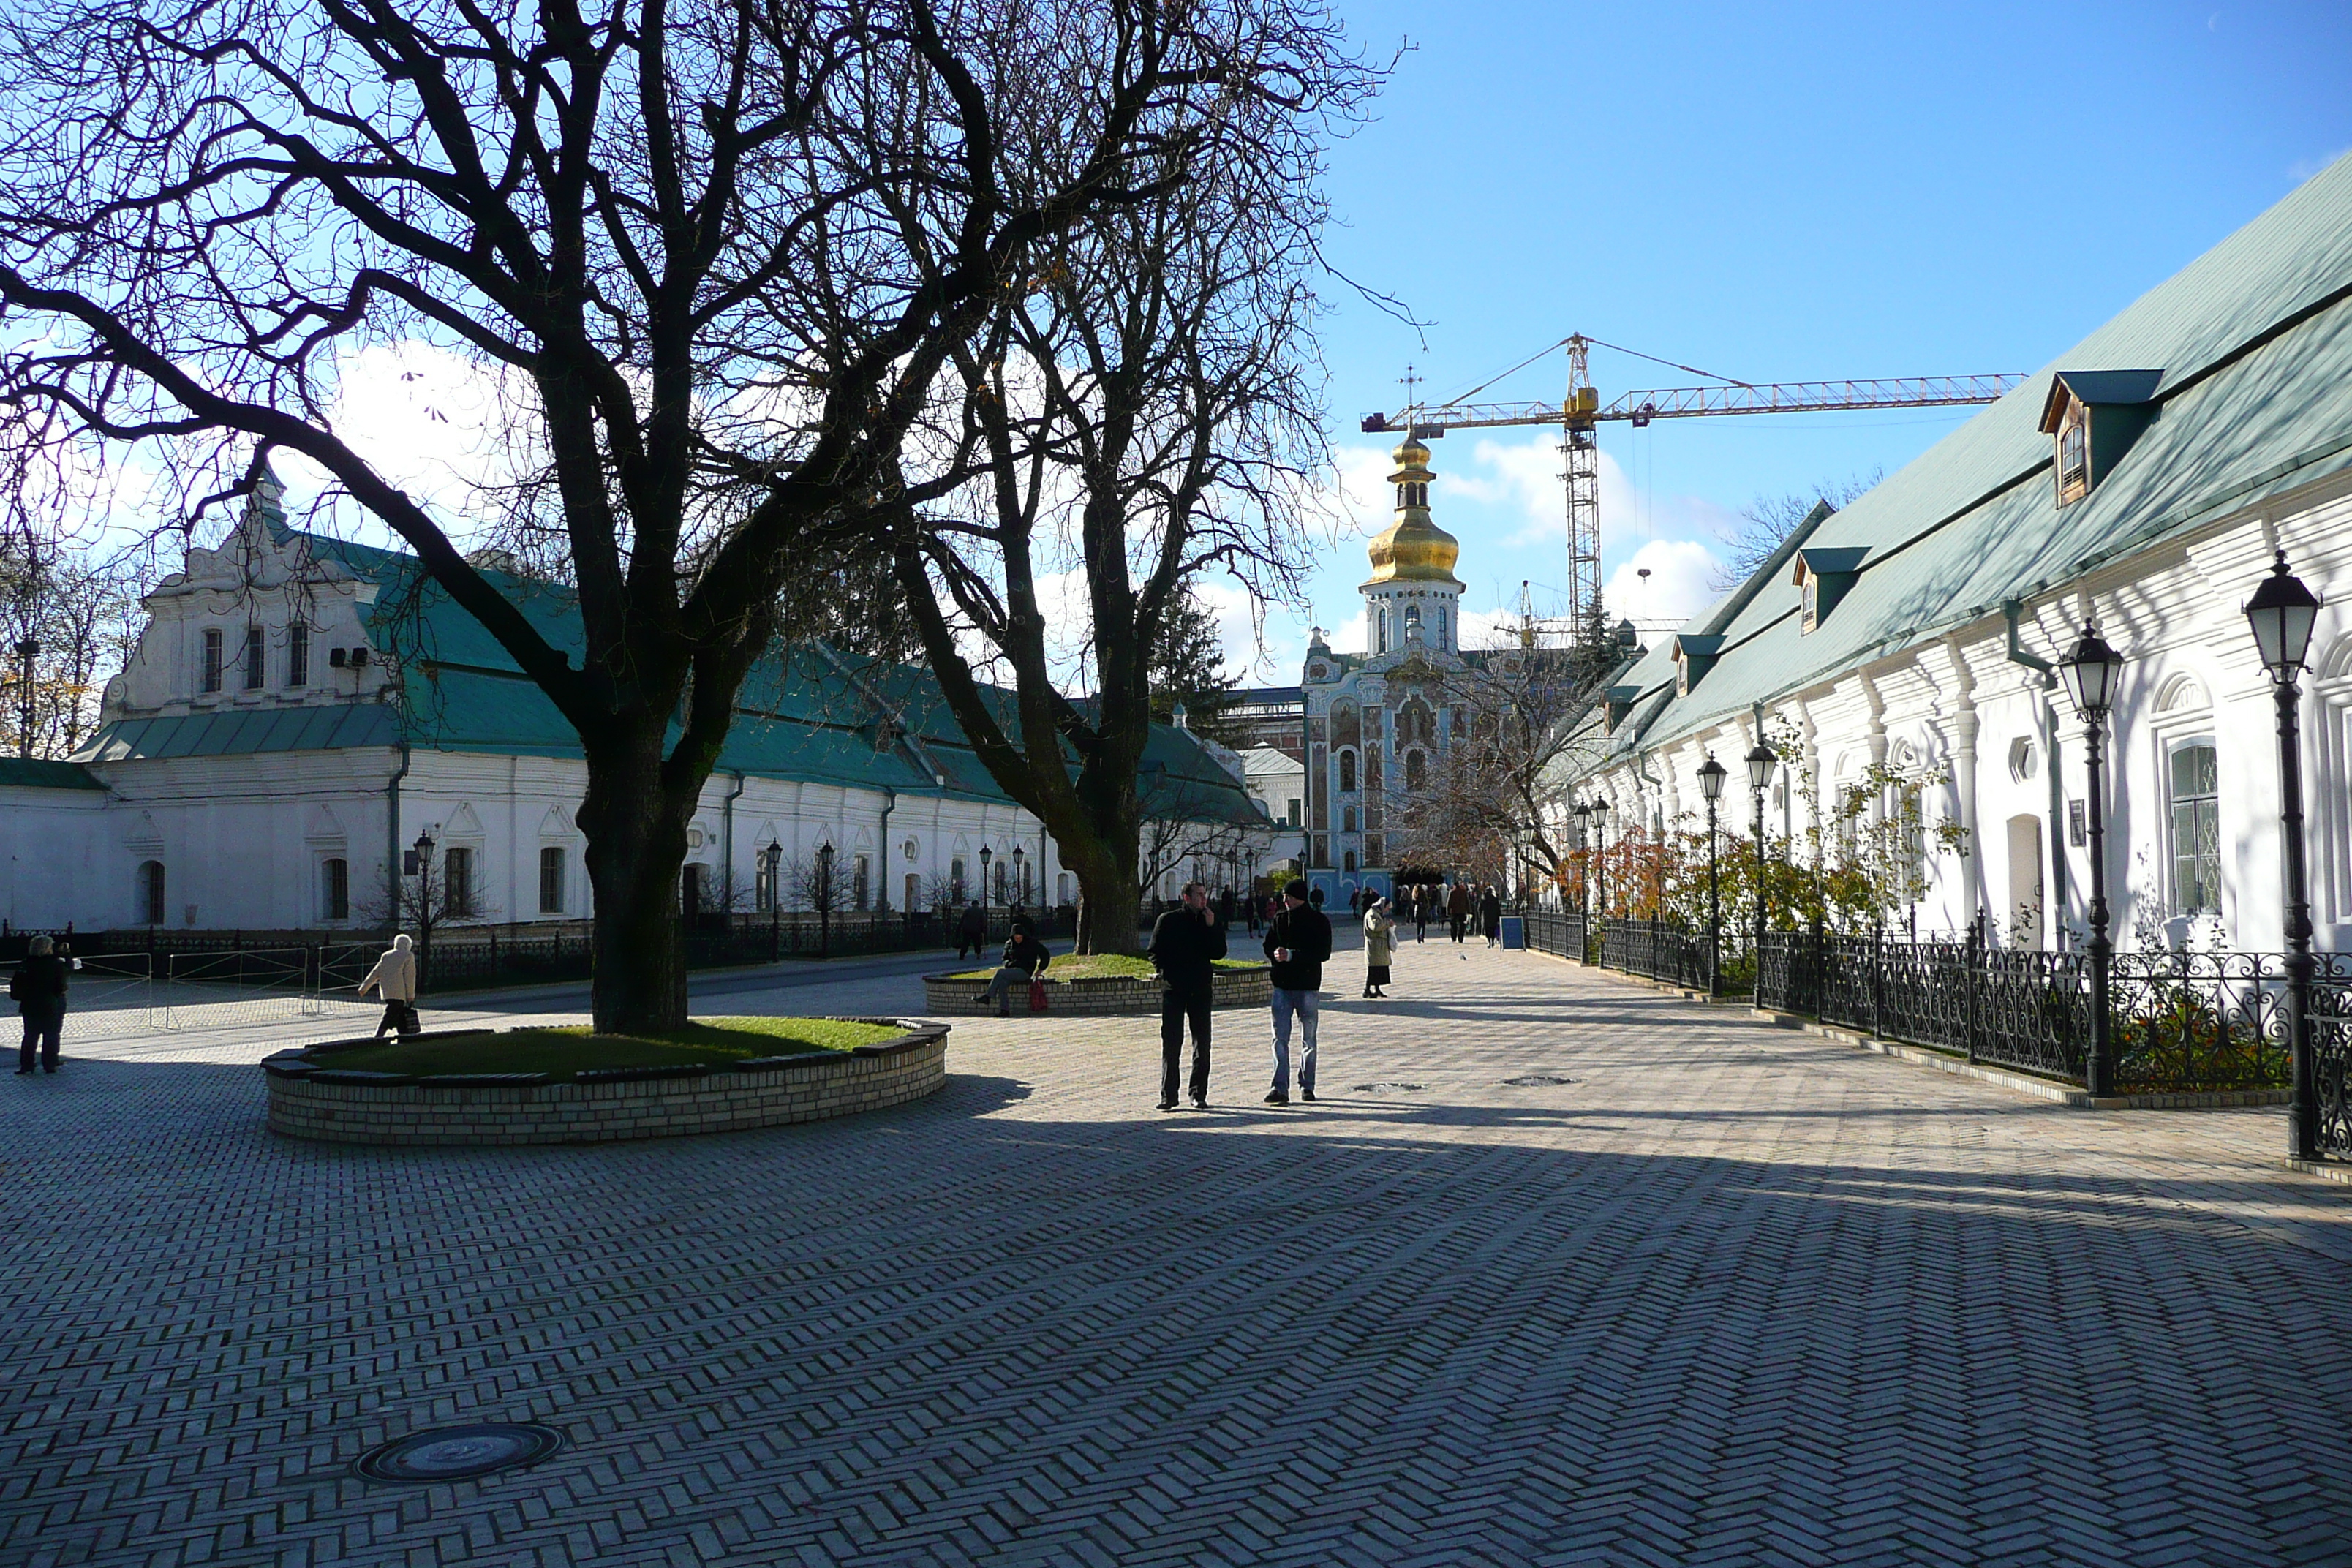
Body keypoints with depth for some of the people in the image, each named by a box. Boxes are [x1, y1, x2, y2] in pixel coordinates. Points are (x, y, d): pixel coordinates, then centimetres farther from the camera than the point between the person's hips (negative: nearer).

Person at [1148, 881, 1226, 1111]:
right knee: (1171, 1044, -1)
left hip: (1200, 989, 3)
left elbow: (1219, 953, 0)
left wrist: (1212, 928, -9)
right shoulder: (1168, 921, 2)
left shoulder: (1209, 922, 9)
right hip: (1173, 989, -2)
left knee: (1202, 1044, 4)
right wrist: (1167, 974, -6)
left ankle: (1199, 1094, 12)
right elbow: (1155, 953, 4)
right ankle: (1168, 1095, 5)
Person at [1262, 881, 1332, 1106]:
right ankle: (1280, 1088, -5)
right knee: (1280, 1038, -4)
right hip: (1282, 986, 3)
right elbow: (1269, 946, 12)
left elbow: (1323, 953, -12)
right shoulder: (1279, 919, 9)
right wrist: (1276, 954, -13)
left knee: (1308, 1040, 7)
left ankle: (1307, 1086, 17)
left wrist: (1292, 955, -20)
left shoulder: (1319, 921, -4)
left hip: (1308, 986, -3)